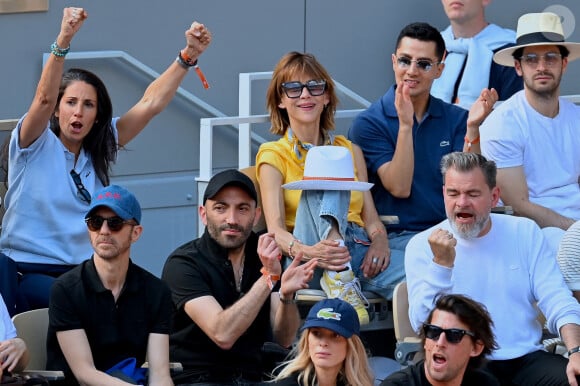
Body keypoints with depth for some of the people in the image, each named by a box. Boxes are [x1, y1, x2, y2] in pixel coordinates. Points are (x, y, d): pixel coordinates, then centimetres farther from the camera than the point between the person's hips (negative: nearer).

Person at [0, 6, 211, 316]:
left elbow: (150, 104, 4)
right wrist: (63, 41, -36)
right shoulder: (36, 145, -2)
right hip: (27, 273, -5)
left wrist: (188, 56, -7)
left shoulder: (100, 150, 11)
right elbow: (44, 99, -21)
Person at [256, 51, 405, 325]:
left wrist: (379, 240, -8)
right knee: (331, 165, -32)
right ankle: (338, 278, -47)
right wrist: (306, 252, -26)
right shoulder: (273, 155, 11)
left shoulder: (350, 150, 25)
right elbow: (276, 230, -3)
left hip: (358, 251, 2)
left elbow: (371, 218, 17)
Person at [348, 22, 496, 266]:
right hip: (397, 236, -4)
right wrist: (405, 125, -19)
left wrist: (472, 128, -12)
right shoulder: (368, 124, 1)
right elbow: (399, 188, -10)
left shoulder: (455, 119, 12)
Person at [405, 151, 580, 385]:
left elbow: (557, 301, 2)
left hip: (527, 358, 2)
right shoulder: (421, 246, 2)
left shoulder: (525, 232, 9)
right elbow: (423, 325, -8)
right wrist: (442, 263, -19)